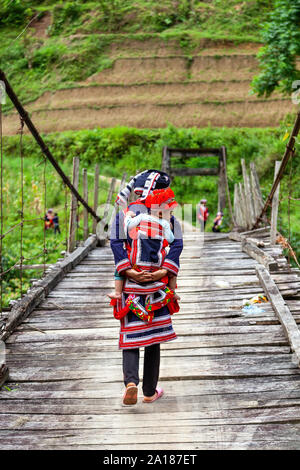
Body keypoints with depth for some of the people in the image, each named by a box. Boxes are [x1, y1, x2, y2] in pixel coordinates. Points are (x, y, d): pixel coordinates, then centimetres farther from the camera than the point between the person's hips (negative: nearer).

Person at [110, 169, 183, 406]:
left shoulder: (124, 214, 3)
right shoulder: (167, 215, 4)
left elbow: (116, 244, -9)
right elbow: (177, 244, -8)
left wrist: (128, 271, -12)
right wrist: (164, 271, -13)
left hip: (130, 285, 0)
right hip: (157, 287, 1)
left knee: (130, 338, 6)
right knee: (154, 339, 12)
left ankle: (131, 381, -17)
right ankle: (150, 392, 19)